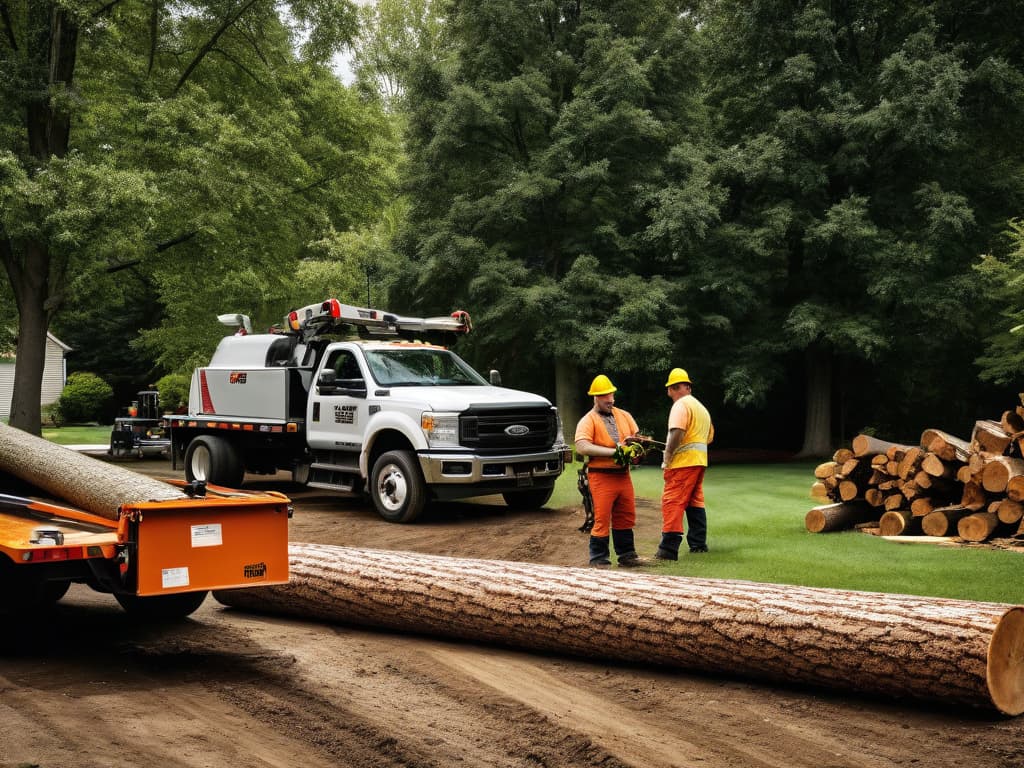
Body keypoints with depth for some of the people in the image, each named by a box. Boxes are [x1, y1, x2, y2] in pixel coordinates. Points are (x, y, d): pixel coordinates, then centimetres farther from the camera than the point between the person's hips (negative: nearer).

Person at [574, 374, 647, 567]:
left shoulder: (624, 416, 13)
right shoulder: (588, 421, -6)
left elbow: (638, 437, 15)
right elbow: (582, 446, -20)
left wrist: (633, 441, -11)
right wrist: (613, 452, -24)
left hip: (623, 475, 6)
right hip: (601, 477, -6)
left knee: (626, 517, 12)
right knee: (602, 519, -3)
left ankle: (626, 556, 23)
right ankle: (598, 560, 5)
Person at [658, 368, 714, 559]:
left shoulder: (681, 405, -9)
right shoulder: (701, 406, 22)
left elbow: (677, 433, -21)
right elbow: (710, 435, 26)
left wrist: (667, 457, -15)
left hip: (683, 461, -10)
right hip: (700, 460, 10)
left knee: (672, 502, -12)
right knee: (695, 501, 17)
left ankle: (669, 549, -19)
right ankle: (698, 544, 21)